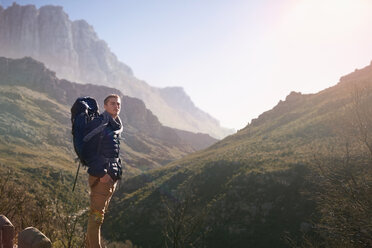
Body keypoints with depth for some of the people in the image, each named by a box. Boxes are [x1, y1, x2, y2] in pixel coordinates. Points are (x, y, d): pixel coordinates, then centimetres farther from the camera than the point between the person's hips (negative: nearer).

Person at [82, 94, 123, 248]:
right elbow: (88, 152, -15)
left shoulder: (116, 126, 16)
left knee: (100, 212, 14)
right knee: (97, 214, -6)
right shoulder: (97, 124, -10)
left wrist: (117, 172, 13)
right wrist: (101, 173, -19)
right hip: (100, 176, -9)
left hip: (112, 176, 9)